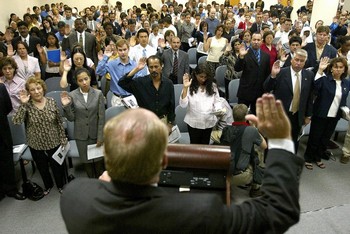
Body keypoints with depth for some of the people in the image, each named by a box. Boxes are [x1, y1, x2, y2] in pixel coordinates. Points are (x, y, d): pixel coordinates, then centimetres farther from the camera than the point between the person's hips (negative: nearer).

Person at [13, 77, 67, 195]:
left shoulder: (51, 102, -10)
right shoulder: (27, 105, -12)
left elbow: (59, 122, -3)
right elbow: (16, 121, -25)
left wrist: (63, 138, -1)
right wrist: (23, 104, -31)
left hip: (54, 142, 0)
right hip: (36, 144, 1)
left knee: (57, 165, 16)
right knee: (42, 167, 21)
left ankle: (60, 185, 42)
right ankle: (48, 185, 48)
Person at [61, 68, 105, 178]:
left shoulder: (98, 94, -9)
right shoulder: (72, 95, -7)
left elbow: (101, 118, -7)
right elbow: (71, 118, -3)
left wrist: (100, 137, -7)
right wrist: (66, 106, -21)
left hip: (96, 133, -1)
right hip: (81, 135, 1)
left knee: (98, 161, 12)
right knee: (87, 162, 15)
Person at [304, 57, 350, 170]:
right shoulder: (324, 79, -12)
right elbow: (315, 87, -33)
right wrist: (320, 70, -38)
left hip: (335, 117, 5)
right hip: (320, 115, -5)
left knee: (325, 139, 16)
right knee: (314, 138, 6)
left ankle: (318, 158, 33)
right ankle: (308, 158, 22)